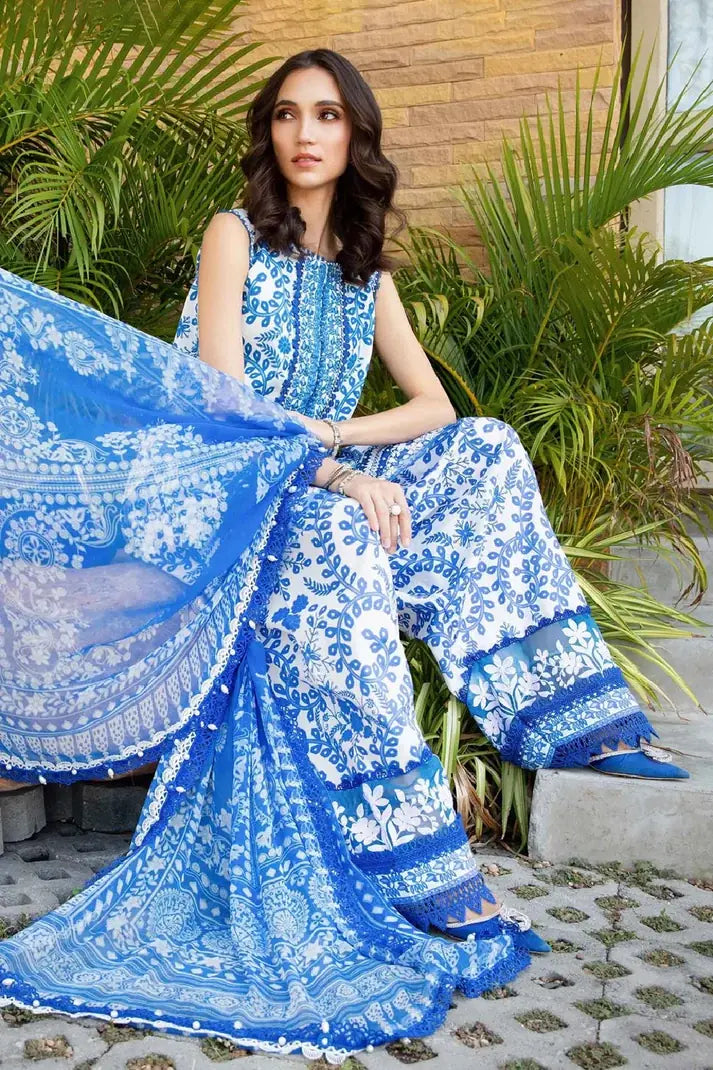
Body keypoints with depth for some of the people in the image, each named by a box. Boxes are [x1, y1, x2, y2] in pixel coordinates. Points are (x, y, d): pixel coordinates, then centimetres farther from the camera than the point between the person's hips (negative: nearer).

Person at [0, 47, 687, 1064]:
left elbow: (433, 406, 5)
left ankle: (574, 716, -19)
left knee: (483, 450, -14)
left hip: (323, 492, 6)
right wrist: (335, 473, -27)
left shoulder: (365, 269, 14)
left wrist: (336, 435, -14)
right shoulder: (235, 234, -2)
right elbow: (219, 396, -14)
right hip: (222, 500, -5)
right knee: (334, 544, -37)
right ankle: (426, 880, -38)